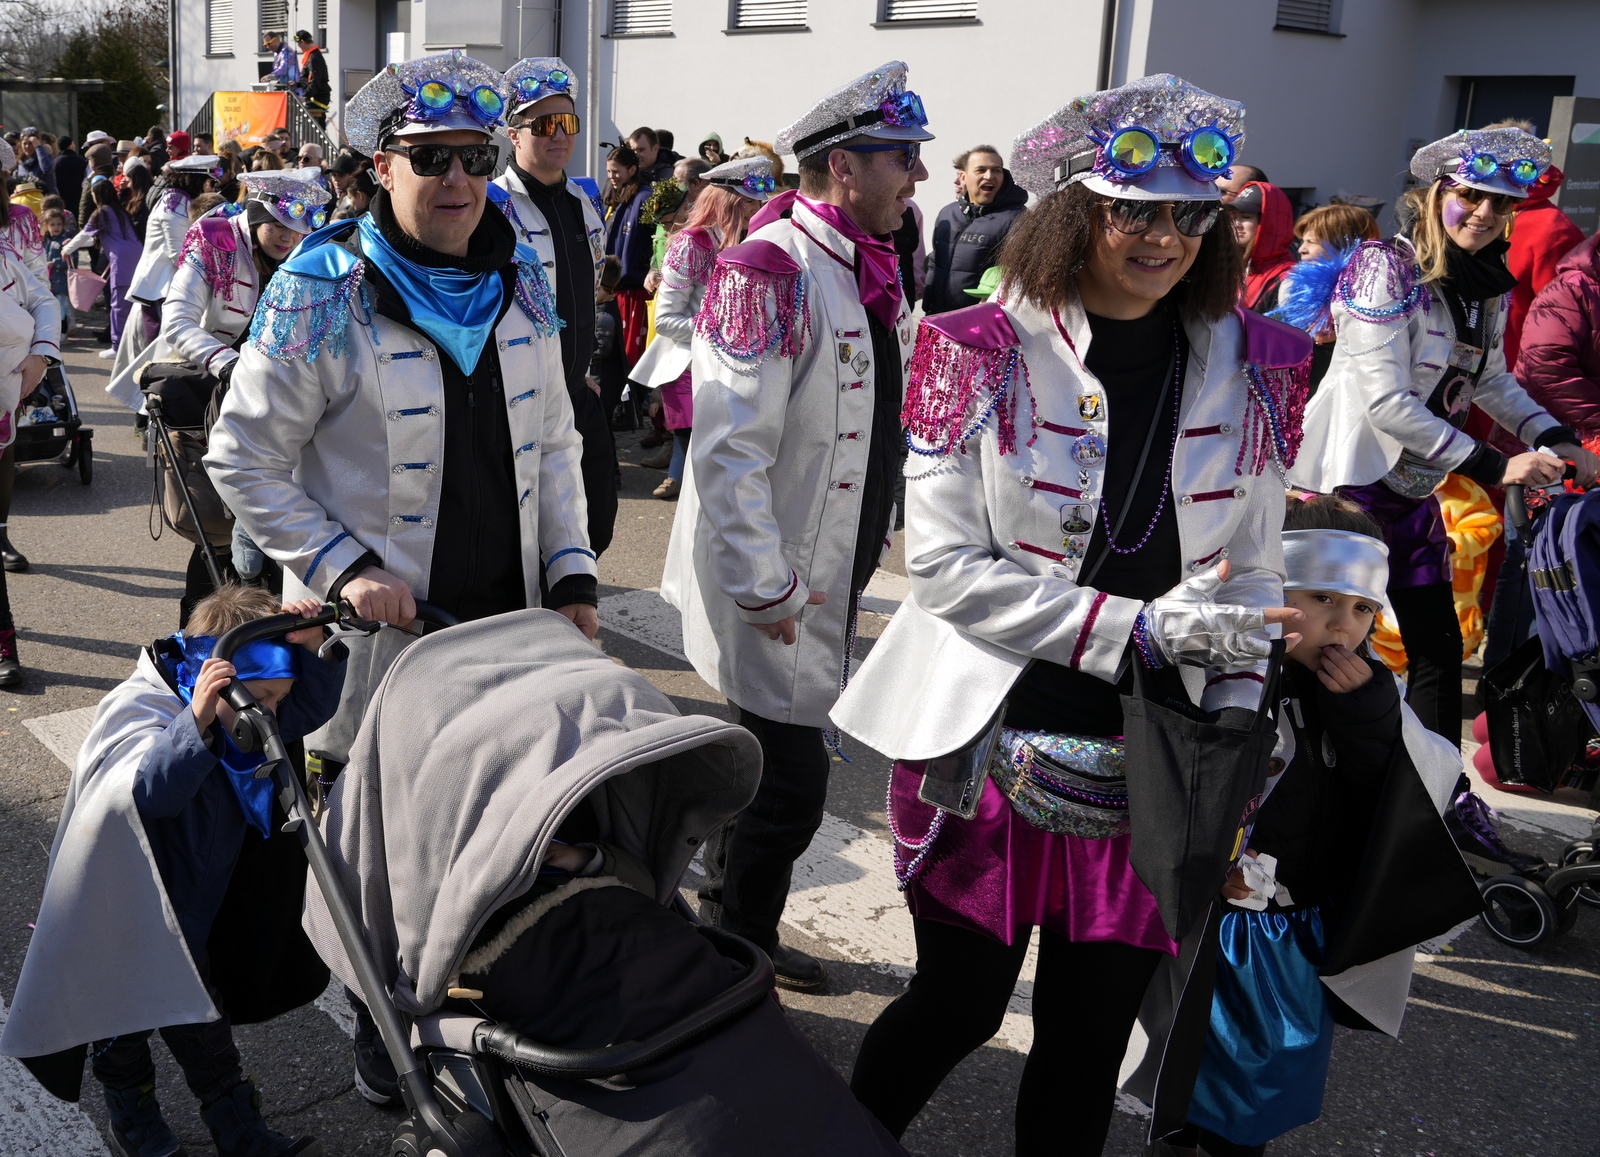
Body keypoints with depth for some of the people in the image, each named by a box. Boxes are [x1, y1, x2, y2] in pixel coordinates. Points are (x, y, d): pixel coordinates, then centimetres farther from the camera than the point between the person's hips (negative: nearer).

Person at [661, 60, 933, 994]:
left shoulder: (871, 273, 11)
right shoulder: (774, 270, -20)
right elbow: (729, 449, -25)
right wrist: (765, 592, -23)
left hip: (829, 579, 9)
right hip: (771, 594, -9)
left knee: (775, 769, 20)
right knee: (790, 784, -1)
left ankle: (743, 935, 39)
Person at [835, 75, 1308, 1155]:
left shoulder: (1251, 367, 4)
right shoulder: (981, 355, -7)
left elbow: (1252, 569, 10)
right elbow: (946, 567, -12)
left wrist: (1234, 721, -3)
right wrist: (1137, 628, -19)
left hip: (1154, 767, 3)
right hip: (992, 746, -2)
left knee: (1091, 1034, 10)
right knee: (958, 1006, 10)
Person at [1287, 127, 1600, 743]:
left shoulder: (1489, 285, 6)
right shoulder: (1386, 267, -16)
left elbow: (1491, 379, 22)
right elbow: (1386, 402, -22)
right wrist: (1493, 466, -19)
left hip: (1412, 490, 8)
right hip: (1344, 479, -8)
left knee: (1439, 648, 11)